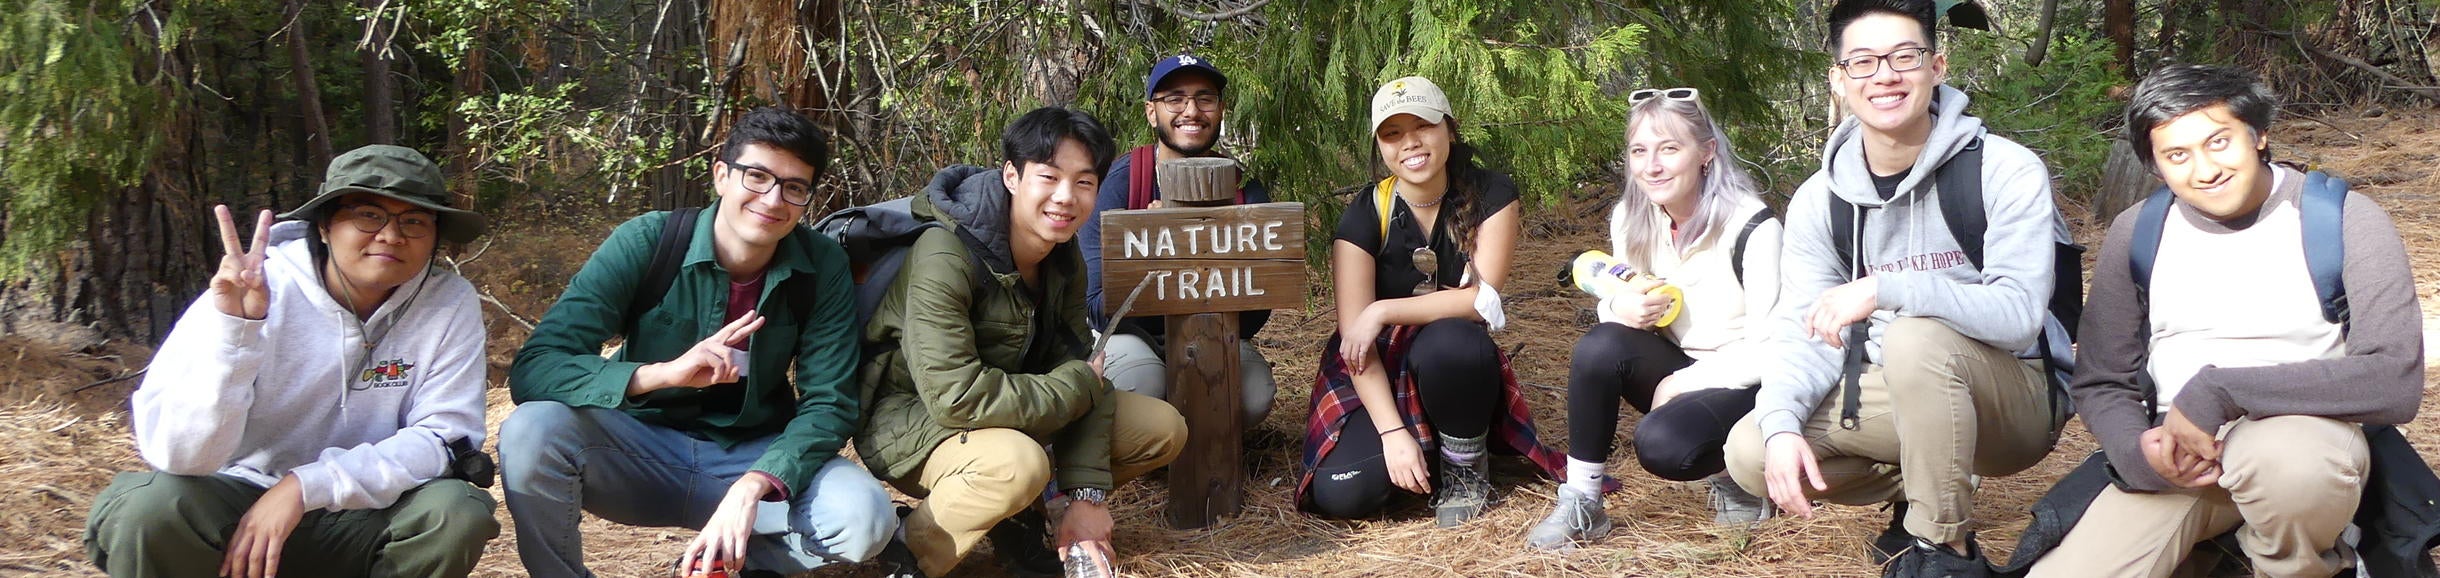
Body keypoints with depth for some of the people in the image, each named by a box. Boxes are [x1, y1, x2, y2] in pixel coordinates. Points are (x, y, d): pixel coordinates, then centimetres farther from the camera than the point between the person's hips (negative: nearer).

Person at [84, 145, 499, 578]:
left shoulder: (450, 304, -11)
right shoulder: (249, 296, -15)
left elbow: (447, 439, -14)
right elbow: (174, 453, -23)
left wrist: (307, 486, -24)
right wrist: (234, 328, -36)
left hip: (358, 517, 1)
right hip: (231, 510, -1)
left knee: (458, 512, -27)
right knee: (151, 506, -30)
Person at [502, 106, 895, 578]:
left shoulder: (823, 268, -9)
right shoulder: (647, 243, -15)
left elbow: (829, 403, -12)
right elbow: (533, 370, -22)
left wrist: (751, 488, -31)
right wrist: (663, 373, -39)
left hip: (758, 457, 1)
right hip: (645, 446, -1)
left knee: (866, 517, -28)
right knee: (533, 430, -31)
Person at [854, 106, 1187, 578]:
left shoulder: (1063, 258, -2)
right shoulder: (945, 257, -27)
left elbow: (1077, 363, -3)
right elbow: (956, 396, -34)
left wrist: (1087, 493, -14)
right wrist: (1079, 384, -23)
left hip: (1012, 416, 8)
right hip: (910, 422, -8)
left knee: (1164, 429, -2)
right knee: (1017, 463, -39)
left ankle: (1020, 516, 9)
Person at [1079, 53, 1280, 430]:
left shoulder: (1244, 189, -9)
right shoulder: (1117, 181, -17)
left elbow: (1255, 312, -9)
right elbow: (1098, 307, -21)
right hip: (1127, 331, -2)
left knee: (1255, 397, -27)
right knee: (1142, 384, -36)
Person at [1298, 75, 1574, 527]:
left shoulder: (1490, 195, -9)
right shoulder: (1364, 217, -11)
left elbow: (1482, 298, -17)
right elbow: (1355, 336, -17)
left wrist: (1384, 311, -22)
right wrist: (1393, 433, -26)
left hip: (1454, 367, 0)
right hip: (1378, 376, 0)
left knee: (1446, 341, -37)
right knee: (1341, 494, -25)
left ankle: (1466, 469, -10)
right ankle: (1419, 450, 9)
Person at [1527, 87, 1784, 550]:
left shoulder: (1751, 227, -19)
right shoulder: (1630, 221, -2)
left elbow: (1769, 347, -18)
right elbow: (1616, 301, 7)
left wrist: (1680, 383, -17)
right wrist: (1621, 309, -18)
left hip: (1747, 385, -6)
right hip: (1678, 373, 6)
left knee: (1661, 443, -33)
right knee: (1601, 345, -25)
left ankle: (1734, 473, 1)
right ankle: (1580, 504, -15)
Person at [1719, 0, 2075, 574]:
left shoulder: (2006, 171, -17)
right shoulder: (1820, 198, -2)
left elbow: (2019, 313, -27)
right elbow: (1802, 331, -7)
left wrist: (1886, 290, -40)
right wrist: (1781, 425, -27)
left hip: (2014, 398, -5)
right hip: (1900, 399, 5)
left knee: (1916, 339, -37)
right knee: (1751, 452, -16)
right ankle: (1916, 493, 12)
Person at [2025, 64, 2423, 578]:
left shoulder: (2346, 222, -7)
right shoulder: (2136, 234, 5)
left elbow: (2396, 381, -18)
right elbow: (2100, 384, 11)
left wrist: (2221, 392, -26)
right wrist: (2137, 450, -13)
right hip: (2172, 455, 3)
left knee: (2286, 459, -40)